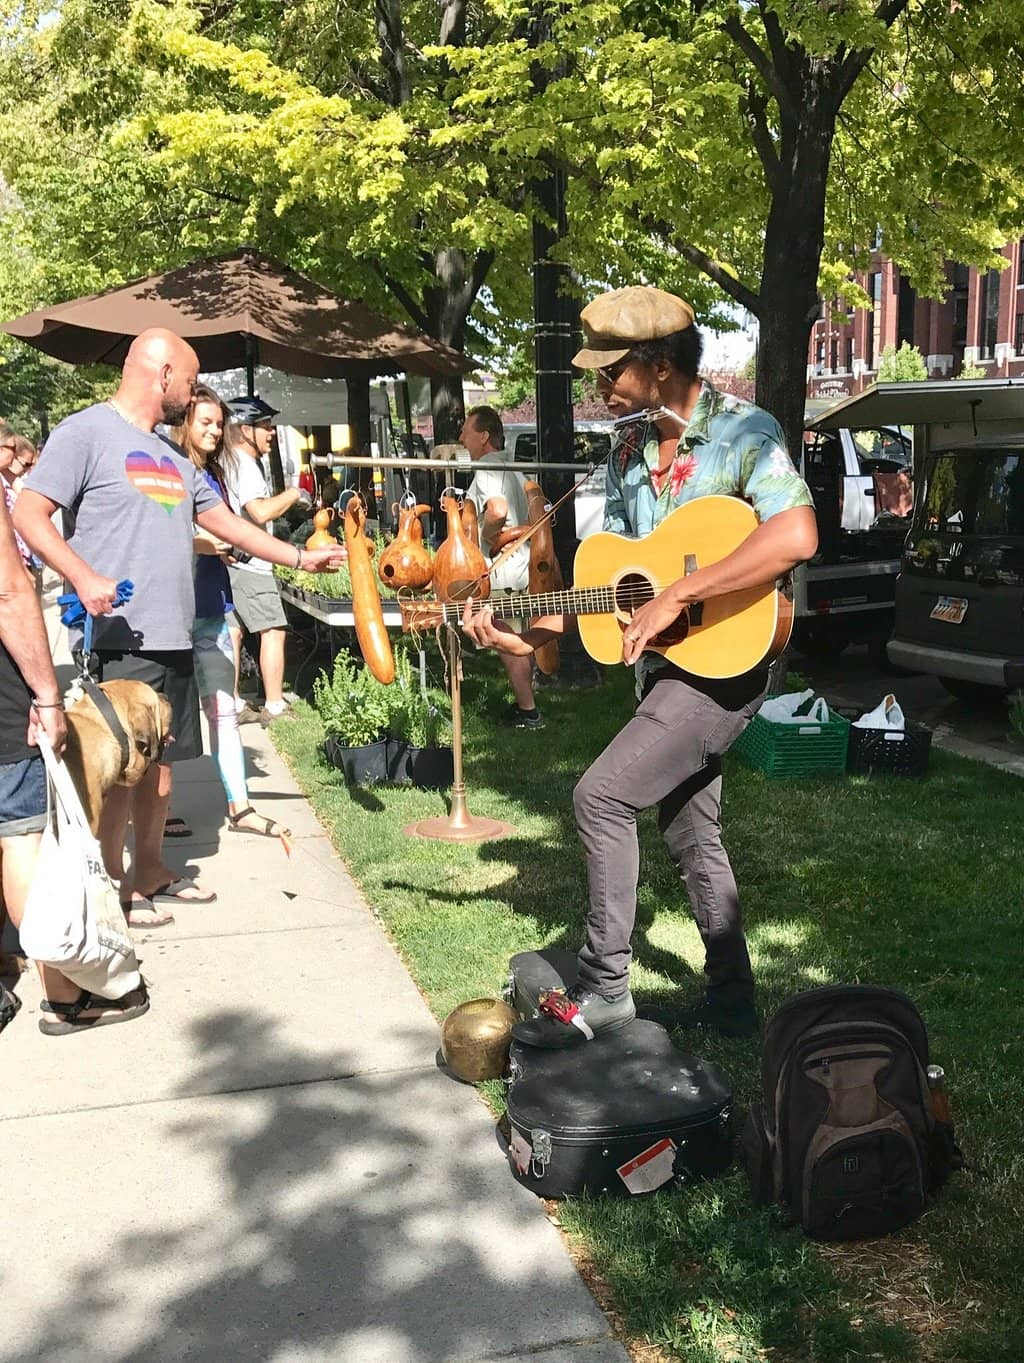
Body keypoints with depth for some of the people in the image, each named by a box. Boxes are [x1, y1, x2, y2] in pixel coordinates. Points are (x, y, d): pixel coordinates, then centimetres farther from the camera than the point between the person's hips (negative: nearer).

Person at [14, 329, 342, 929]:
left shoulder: (171, 454, 20)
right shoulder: (85, 432, -5)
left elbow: (224, 520, 25)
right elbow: (29, 514, -12)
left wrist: (301, 557, 24)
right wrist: (84, 576, -25)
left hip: (174, 636, 8)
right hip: (121, 638, -8)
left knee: (162, 757, 14)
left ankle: (151, 868, 27)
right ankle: (112, 885, 9)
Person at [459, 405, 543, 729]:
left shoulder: (486, 471, -16)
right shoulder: (512, 469, 15)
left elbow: (498, 510, -34)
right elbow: (533, 514, 24)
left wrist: (487, 537, -18)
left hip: (501, 573, -10)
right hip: (520, 563, 10)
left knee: (510, 645, -3)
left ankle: (527, 711, 2)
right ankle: (524, 701, 25)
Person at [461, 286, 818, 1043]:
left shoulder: (743, 431, -15)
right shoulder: (630, 449, 8)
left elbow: (795, 536, -32)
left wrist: (675, 598, -31)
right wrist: (531, 635, 2)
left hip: (724, 663, -9)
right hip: (665, 664, 9)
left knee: (602, 794, -16)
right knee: (691, 834, 14)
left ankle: (603, 987, -3)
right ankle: (731, 998, 29)